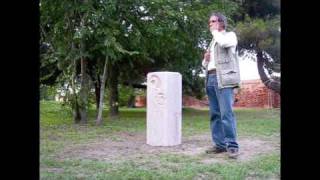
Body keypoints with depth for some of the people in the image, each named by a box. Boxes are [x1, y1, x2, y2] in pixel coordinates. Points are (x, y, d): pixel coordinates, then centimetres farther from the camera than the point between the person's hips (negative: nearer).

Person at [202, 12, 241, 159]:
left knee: (226, 113, -15)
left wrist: (215, 31, 2)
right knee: (215, 114, 3)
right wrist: (205, 59, 8)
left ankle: (232, 145, -12)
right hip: (211, 78, 7)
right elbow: (205, 64, 31)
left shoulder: (230, 35, 9)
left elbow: (223, 42, -17)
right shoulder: (213, 42, 29)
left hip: (224, 79, -7)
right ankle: (219, 144, 6)